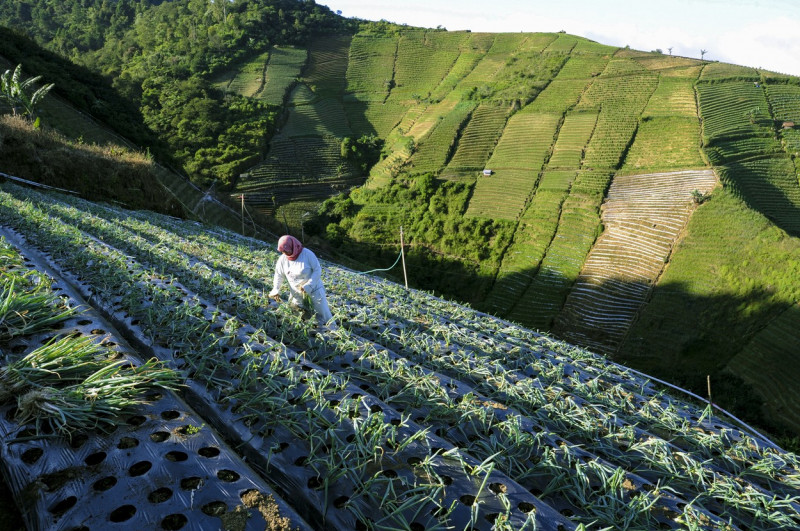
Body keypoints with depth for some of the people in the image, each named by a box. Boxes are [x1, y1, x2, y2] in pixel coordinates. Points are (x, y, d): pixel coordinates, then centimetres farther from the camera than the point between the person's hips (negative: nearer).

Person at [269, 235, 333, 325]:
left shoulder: (307, 254, -20)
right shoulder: (283, 259, -7)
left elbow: (317, 270, -17)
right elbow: (279, 275, 3)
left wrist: (308, 286, -25)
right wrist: (276, 290, -11)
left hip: (314, 289, -4)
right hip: (296, 293, 4)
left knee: (324, 317, 0)